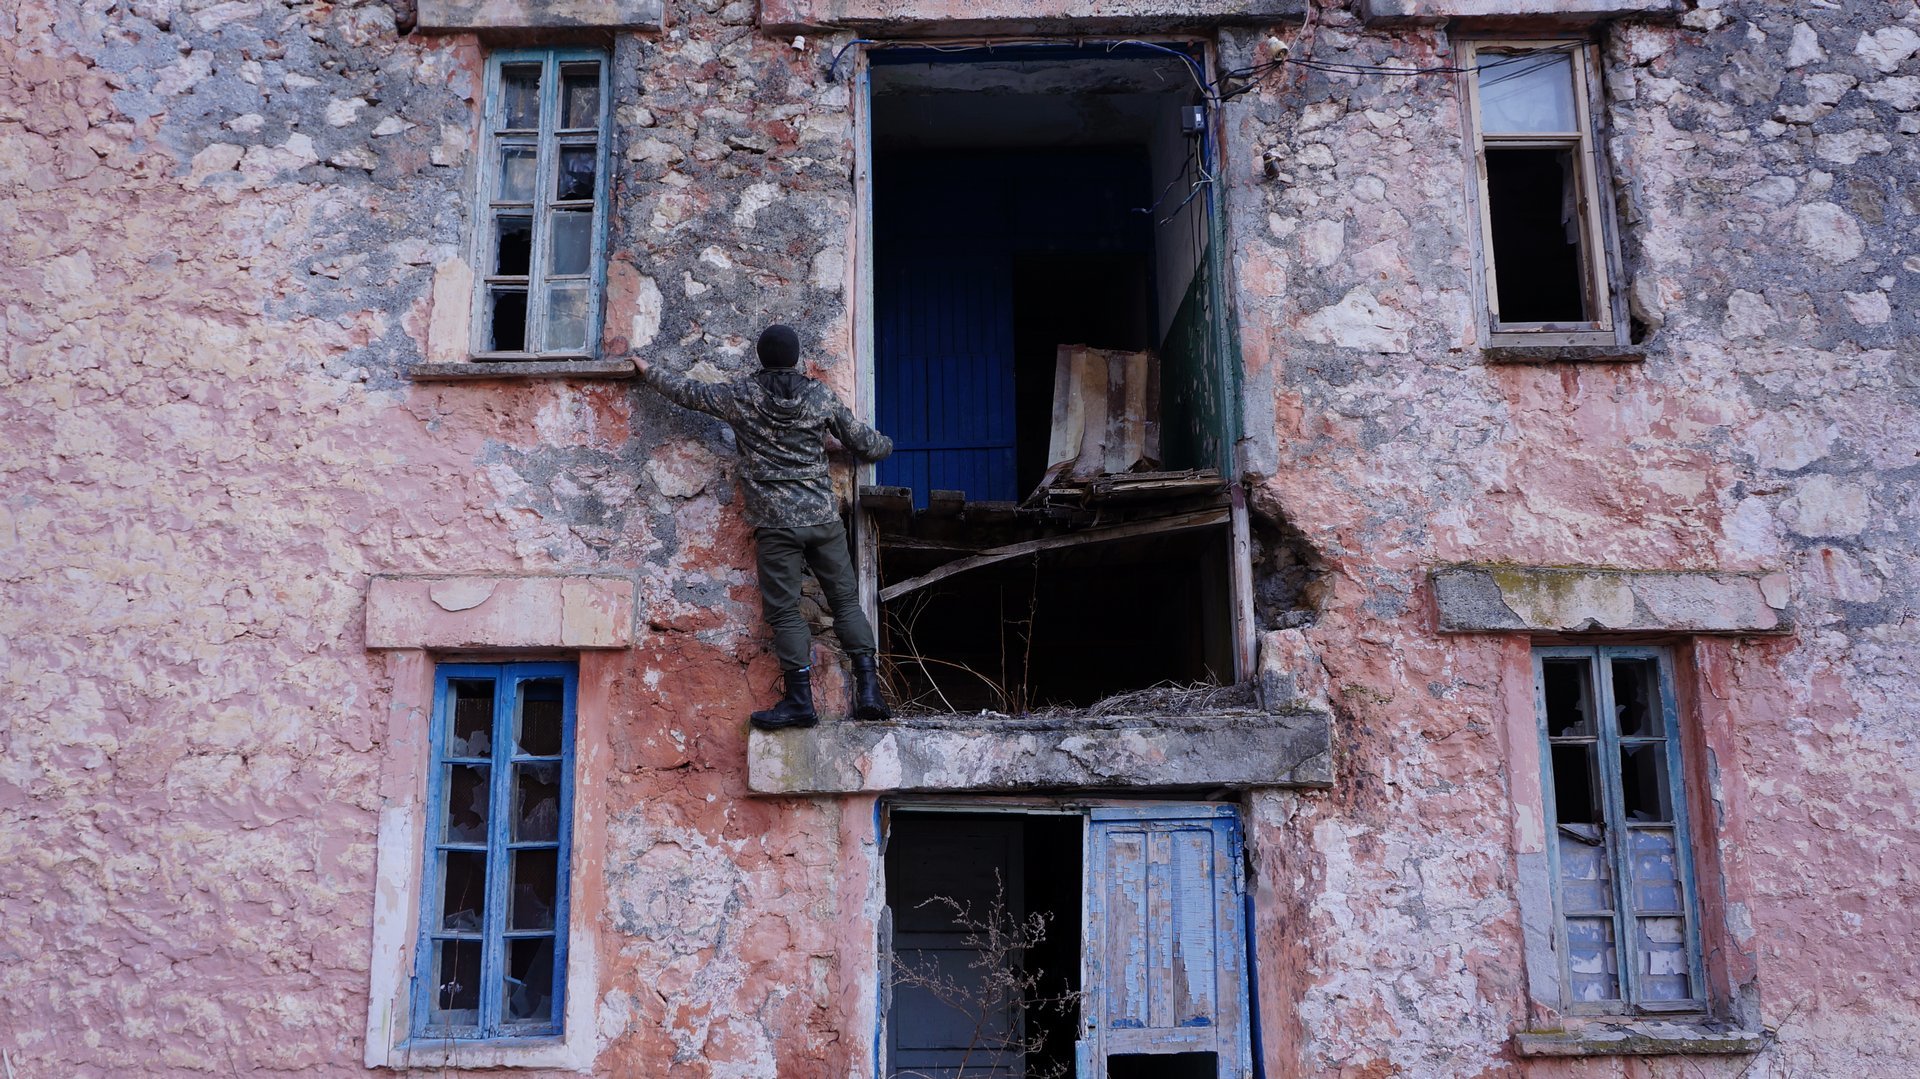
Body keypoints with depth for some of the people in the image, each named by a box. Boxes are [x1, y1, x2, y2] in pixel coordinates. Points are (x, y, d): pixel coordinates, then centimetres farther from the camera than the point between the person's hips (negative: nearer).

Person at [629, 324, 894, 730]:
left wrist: (647, 370, 32)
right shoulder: (821, 397, 5)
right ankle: (869, 689, 1)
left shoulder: (740, 396, 1)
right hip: (823, 517, 2)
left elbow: (687, 392, 14)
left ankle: (801, 700, -5)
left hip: (776, 521, -2)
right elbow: (864, 444, 11)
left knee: (784, 609, 0)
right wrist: (886, 444, 35)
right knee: (846, 601, 7)